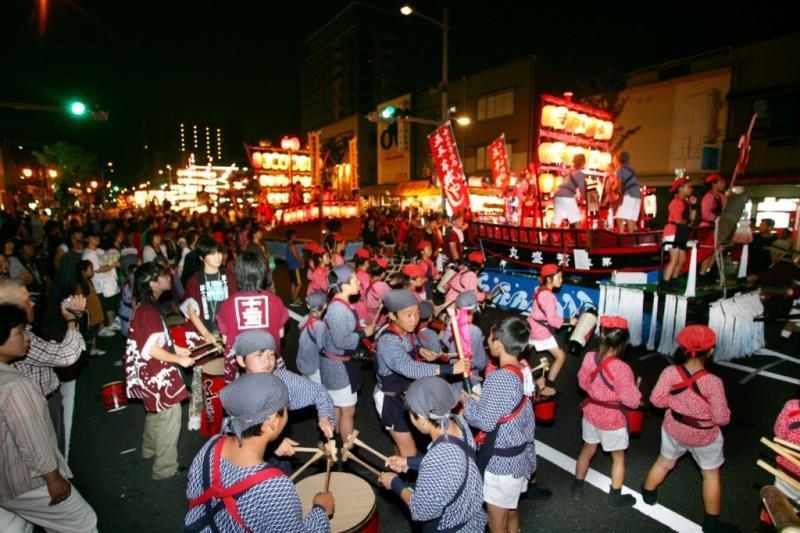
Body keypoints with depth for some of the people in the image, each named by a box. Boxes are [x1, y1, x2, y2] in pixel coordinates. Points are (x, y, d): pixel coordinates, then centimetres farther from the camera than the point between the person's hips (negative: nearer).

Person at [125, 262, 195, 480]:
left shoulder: (144, 307, 5)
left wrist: (176, 348, 13)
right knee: (169, 416, 0)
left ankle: (150, 450, 48)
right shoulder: (148, 311, -26)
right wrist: (180, 360, -16)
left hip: (152, 373, 11)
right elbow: (153, 350, -27)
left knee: (156, 412, 28)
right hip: (157, 374, -11)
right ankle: (165, 468, 12)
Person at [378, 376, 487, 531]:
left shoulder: (437, 463, -39)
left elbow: (422, 511, -25)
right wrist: (409, 462, 1)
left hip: (451, 528, -6)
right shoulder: (458, 421, -18)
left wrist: (395, 484, -11)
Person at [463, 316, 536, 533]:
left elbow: (485, 422, -23)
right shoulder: (524, 370, -2)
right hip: (521, 454, 8)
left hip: (501, 461, -8)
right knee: (512, 512, 27)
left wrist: (467, 401, -8)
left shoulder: (499, 378, -29)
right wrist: (481, 399, 6)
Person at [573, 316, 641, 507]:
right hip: (613, 420, -4)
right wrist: (635, 389, -3)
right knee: (618, 457, 21)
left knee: (588, 450, 25)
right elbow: (632, 401, -21)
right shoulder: (622, 368, -31)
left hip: (591, 414, 4)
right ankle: (615, 497, 38)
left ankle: (577, 488, 41)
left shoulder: (589, 357, -16)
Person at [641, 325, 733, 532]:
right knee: (711, 474, 23)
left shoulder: (670, 372, -23)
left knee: (664, 462, 26)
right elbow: (722, 419, -21)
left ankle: (648, 494, 48)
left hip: (674, 429, 3)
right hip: (704, 436, -2)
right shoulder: (713, 382, -30)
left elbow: (656, 400, -13)